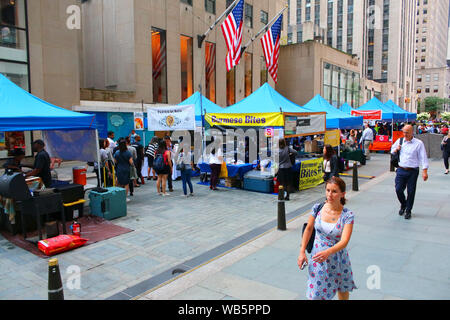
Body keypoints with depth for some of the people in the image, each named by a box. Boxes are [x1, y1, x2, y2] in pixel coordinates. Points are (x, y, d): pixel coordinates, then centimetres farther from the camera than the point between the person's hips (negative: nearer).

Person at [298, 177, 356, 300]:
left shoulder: (347, 215, -18)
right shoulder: (318, 208, -10)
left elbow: (344, 241, -26)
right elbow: (309, 229, 2)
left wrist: (328, 252, -43)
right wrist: (302, 252, -2)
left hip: (338, 260, -1)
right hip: (318, 258, 1)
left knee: (343, 291, 22)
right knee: (315, 295, 9)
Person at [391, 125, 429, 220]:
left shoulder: (418, 143, -6)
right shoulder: (400, 141, 6)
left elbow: (423, 158, -8)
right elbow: (392, 151, 21)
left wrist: (425, 172, -15)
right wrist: (396, 149, -3)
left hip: (412, 172, -3)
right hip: (401, 170, 3)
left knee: (411, 192, 5)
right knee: (398, 189, 1)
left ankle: (408, 211, 22)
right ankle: (403, 205, 30)